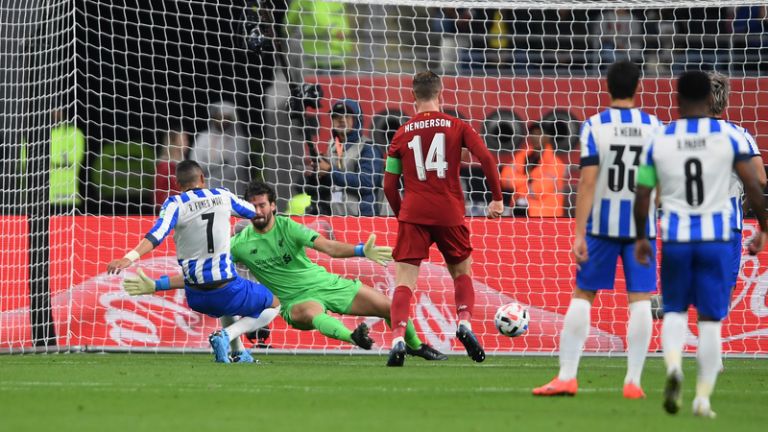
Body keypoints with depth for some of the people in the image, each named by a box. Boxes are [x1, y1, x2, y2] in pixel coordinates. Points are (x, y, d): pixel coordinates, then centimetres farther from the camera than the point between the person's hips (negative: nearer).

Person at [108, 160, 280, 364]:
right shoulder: (223, 196, 3)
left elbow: (156, 236, -22)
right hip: (227, 292, -2)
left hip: (197, 298, 2)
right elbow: (254, 212, 21)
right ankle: (226, 336, -5)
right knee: (273, 305, 20)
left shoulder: (175, 204, -4)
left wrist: (129, 258, -33)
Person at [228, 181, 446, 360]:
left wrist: (361, 251, -37)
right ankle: (354, 337, -66)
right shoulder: (240, 244, -8)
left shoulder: (286, 226, -11)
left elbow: (328, 247, -21)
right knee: (312, 313, -42)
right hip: (296, 300, -2)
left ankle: (416, 346, 27)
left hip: (325, 284, 2)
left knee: (391, 308, 0)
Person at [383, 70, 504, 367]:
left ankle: (397, 339, -22)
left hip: (412, 214, 0)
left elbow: (389, 186, 9)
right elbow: (486, 159, -6)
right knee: (462, 272, 21)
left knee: (405, 281, -3)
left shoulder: (401, 134, 9)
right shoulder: (456, 127, 5)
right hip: (450, 214, 0)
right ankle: (464, 323, -2)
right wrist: (497, 199, 2)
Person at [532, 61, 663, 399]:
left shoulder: (594, 127, -6)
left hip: (602, 223, -1)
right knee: (640, 300, 2)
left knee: (582, 295, 8)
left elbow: (588, 182, -11)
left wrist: (579, 234, -11)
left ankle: (567, 376, 5)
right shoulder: (655, 127, 0)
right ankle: (633, 381, -1)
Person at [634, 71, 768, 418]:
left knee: (674, 310, 17)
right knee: (710, 318, 6)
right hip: (716, 238, -1)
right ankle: (703, 396, 3)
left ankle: (673, 366, -12)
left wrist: (641, 238, 16)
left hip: (676, 239, 1)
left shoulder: (659, 141, 1)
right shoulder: (729, 136, -3)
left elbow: (642, 196, 3)